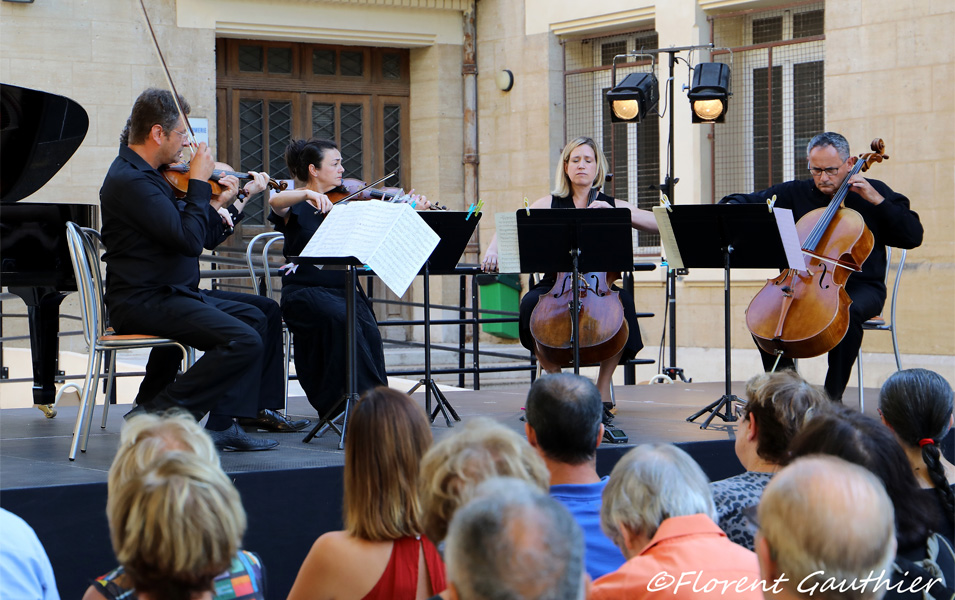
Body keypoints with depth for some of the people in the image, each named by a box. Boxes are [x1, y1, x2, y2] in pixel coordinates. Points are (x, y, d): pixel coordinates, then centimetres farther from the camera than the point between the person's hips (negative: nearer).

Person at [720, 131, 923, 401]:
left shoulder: (873, 192, 4)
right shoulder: (795, 193, 9)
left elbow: (913, 236, -4)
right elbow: (747, 202, 12)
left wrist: (877, 200, -11)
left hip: (860, 287, -3)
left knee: (847, 312, -37)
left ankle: (833, 397, -23)